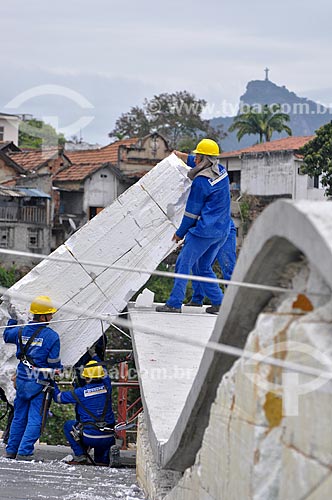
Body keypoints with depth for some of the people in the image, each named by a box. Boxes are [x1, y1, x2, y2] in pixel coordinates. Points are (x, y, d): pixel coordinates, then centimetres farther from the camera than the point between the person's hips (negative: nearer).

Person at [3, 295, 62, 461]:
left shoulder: (21, 331, 1)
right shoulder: (52, 336, -13)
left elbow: (6, 336, 24)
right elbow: (54, 363, -10)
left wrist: (12, 320, 38)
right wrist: (60, 367, 12)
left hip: (21, 380, 5)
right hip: (39, 383, -5)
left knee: (19, 417, 17)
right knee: (34, 419, 1)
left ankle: (11, 450, 21)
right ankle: (24, 452, -4)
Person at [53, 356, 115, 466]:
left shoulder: (80, 392, -8)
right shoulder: (106, 387, 0)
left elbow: (58, 397, 7)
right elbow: (104, 372, 24)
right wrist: (93, 355, 35)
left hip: (90, 438, -3)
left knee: (68, 425, 22)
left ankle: (80, 456, 11)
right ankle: (102, 459, 17)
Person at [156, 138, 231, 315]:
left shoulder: (200, 181, -15)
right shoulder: (221, 171, 8)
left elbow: (192, 212, -8)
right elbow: (206, 165, 34)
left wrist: (180, 233, 3)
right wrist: (185, 157, 45)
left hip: (204, 231, -8)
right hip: (222, 232, 8)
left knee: (184, 265, -1)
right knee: (204, 267, 17)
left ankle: (174, 303, -3)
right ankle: (218, 302, 10)